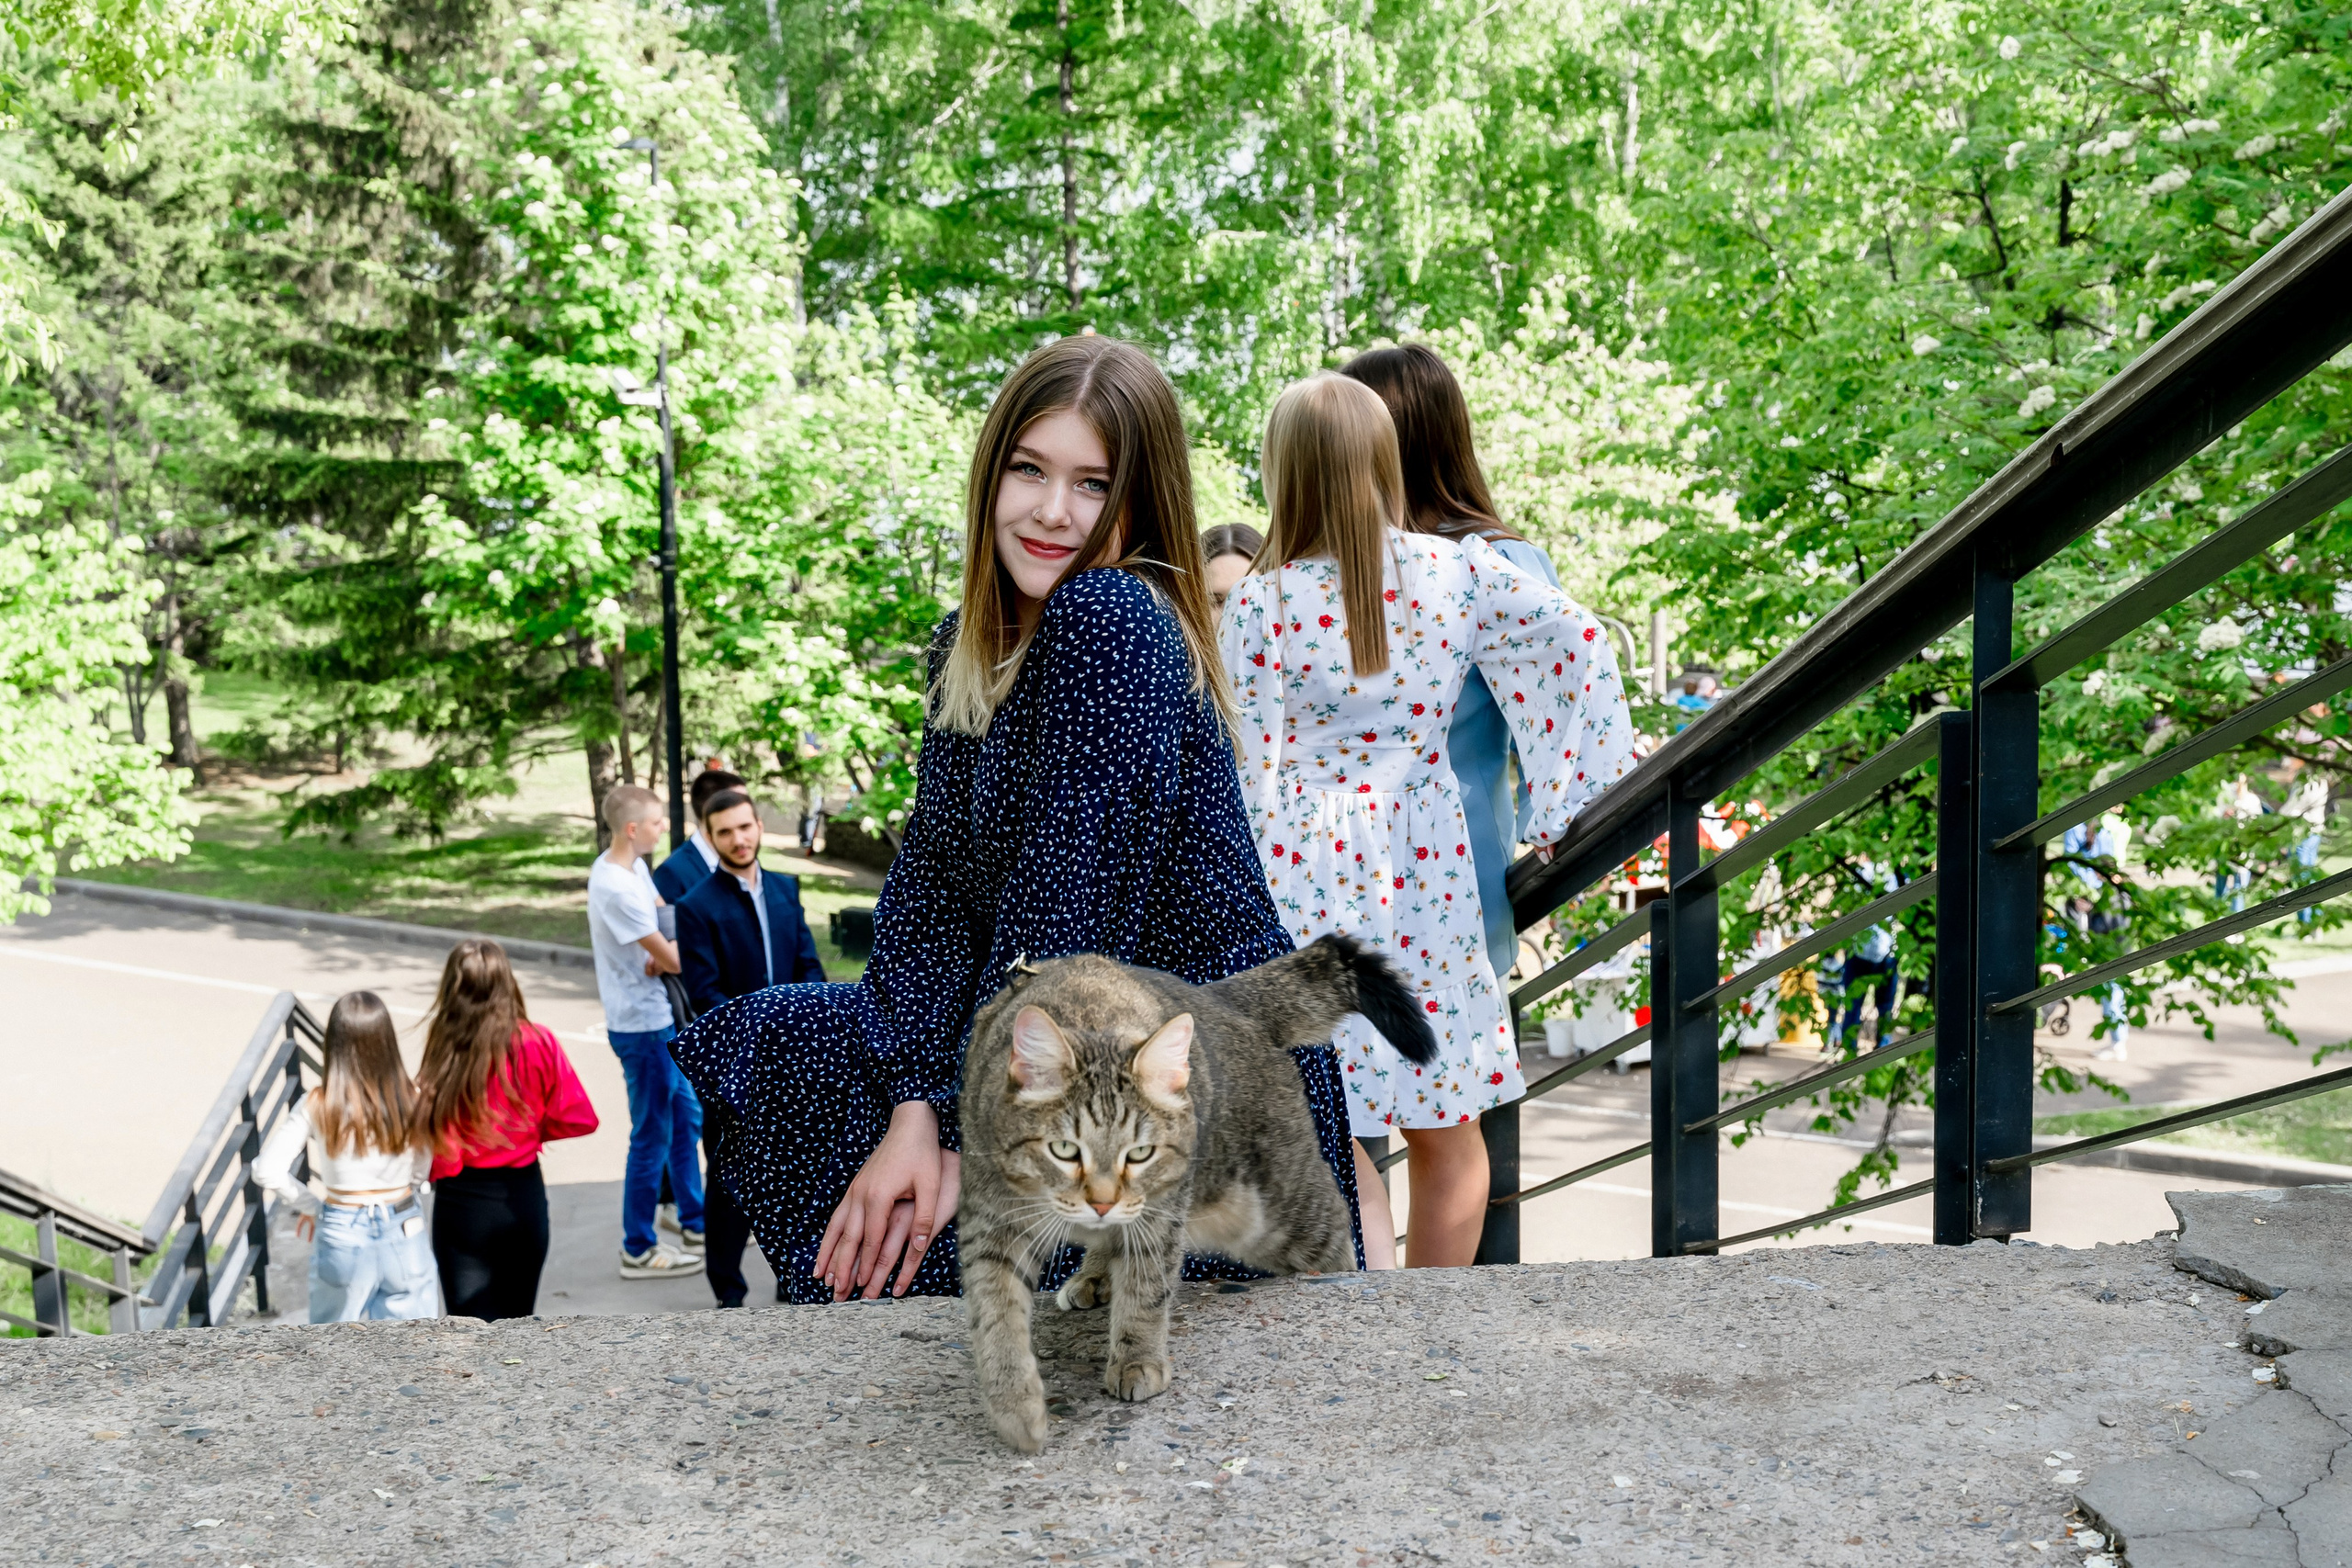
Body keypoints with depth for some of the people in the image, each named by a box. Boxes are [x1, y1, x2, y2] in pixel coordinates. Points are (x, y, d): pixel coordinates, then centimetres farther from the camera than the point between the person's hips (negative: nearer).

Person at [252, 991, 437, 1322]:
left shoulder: (317, 1106, -14)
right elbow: (422, 1170, -5)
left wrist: (310, 1205, 0)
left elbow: (268, 1170, -14)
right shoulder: (411, 1100, -13)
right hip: (403, 1235, 0)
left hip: (343, 1236, 0)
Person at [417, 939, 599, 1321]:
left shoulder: (444, 1057, -18)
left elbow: (439, 1158, -19)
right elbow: (579, 1118, -5)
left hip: (463, 1205, -3)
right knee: (514, 1320, 23)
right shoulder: (537, 1045, -11)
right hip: (524, 1199, 3)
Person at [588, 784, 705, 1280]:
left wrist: (665, 952, -13)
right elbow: (670, 959, -22)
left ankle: (694, 1225, 33)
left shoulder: (633, 867, 5)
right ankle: (638, 1250, 14)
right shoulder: (615, 887, -25)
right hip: (641, 1024, -10)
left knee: (686, 1117, 20)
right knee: (652, 1136, 1)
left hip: (659, 1016, 10)